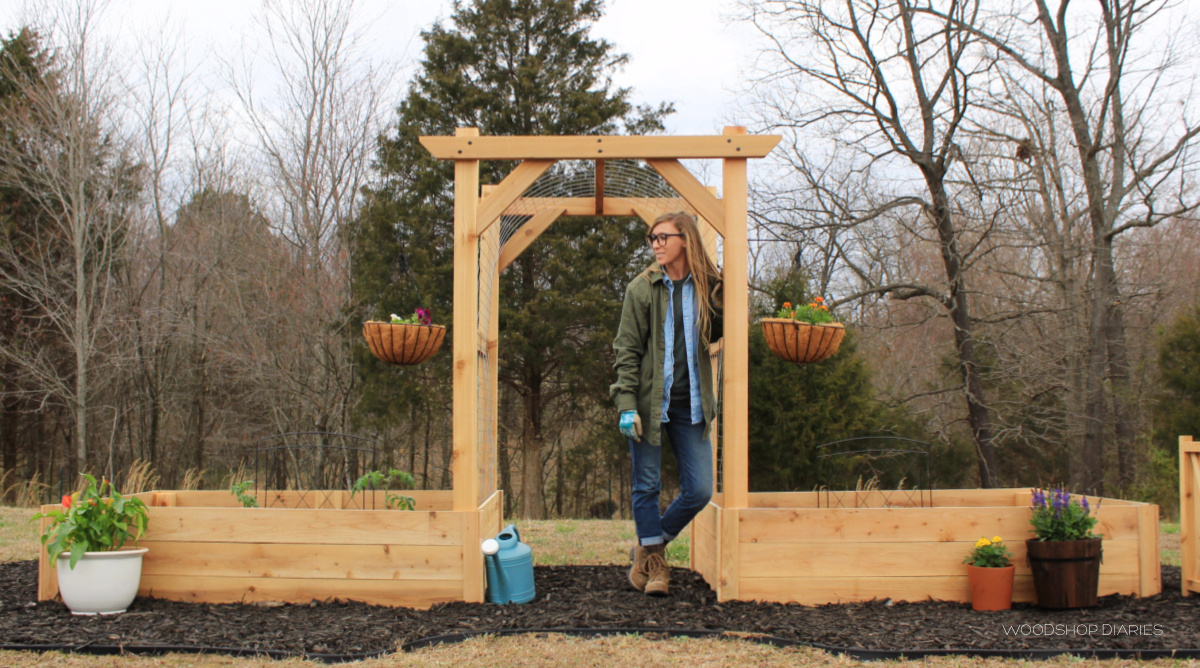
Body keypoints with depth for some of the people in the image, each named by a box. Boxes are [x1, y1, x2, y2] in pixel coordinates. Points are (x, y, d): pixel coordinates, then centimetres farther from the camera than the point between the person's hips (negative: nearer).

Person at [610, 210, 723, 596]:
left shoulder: (706, 289, 6)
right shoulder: (643, 288, -2)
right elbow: (627, 350, -3)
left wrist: (720, 302, -2)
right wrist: (627, 405, -12)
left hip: (690, 405, 3)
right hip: (650, 402, -3)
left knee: (699, 490, 2)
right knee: (647, 487, 4)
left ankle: (648, 547, 23)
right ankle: (654, 561, 20)